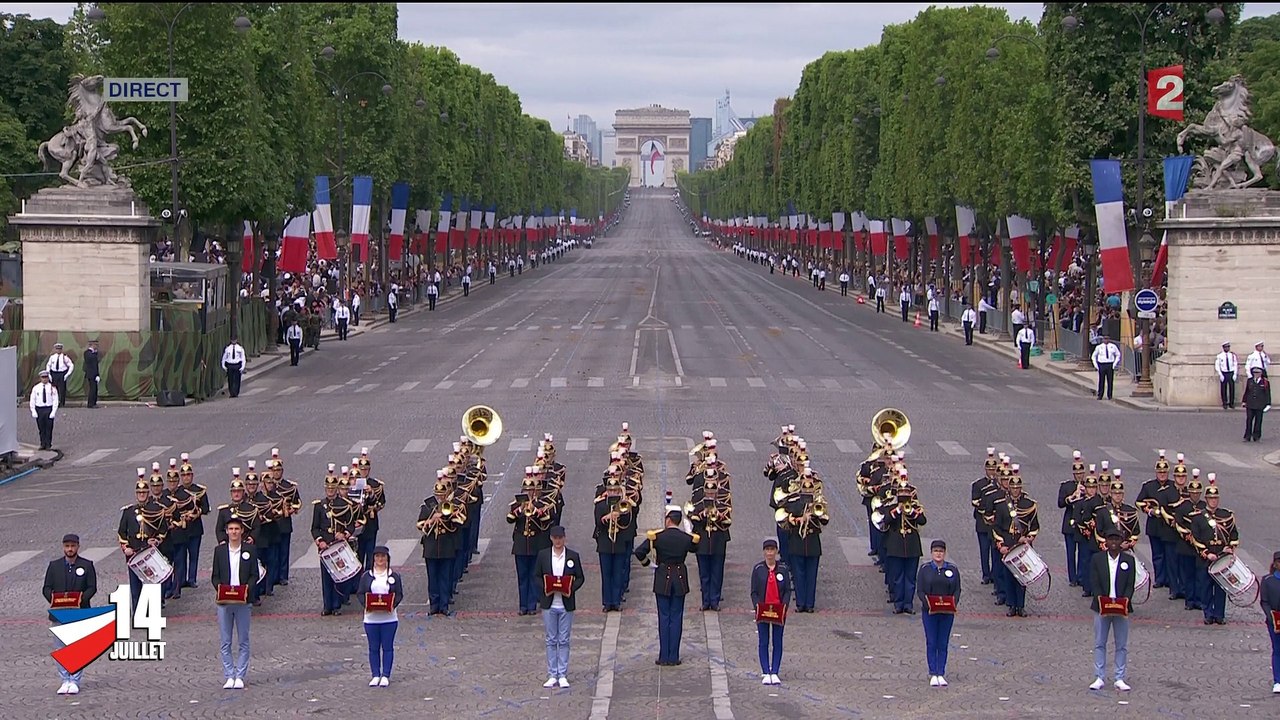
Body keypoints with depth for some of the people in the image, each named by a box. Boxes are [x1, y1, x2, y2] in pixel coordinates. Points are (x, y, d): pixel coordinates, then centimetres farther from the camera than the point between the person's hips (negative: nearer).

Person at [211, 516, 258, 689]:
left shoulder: (250, 550, 4)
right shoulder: (219, 550, 8)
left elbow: (254, 575, 2)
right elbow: (215, 576, 7)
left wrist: (247, 589, -16)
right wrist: (219, 588, -13)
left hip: (243, 602, -1)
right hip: (224, 602, 1)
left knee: (243, 642, 2)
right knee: (226, 643, 3)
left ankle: (240, 677, 7)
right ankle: (229, 677, 8)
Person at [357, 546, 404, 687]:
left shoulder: (394, 576, 3)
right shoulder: (366, 576, 6)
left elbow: (399, 594, 1)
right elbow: (360, 593, 3)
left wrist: (393, 605, -17)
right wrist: (366, 605, -15)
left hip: (389, 618, -1)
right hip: (371, 618, 1)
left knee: (387, 647, 2)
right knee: (373, 648, 5)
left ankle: (385, 676, 9)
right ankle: (375, 675, 12)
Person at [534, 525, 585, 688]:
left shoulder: (573, 556, 2)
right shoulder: (543, 555, 3)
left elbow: (580, 578, 4)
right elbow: (536, 576, 5)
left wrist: (571, 589, -15)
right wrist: (544, 588, -14)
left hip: (566, 604, 0)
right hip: (549, 603, 0)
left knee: (564, 640, 3)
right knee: (551, 640, 5)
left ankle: (563, 675, 8)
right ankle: (552, 675, 10)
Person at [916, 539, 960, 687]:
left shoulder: (953, 570, 6)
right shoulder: (925, 569, 2)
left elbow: (957, 590, 4)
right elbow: (920, 590, -2)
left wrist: (954, 603, -14)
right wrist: (928, 604, -17)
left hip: (947, 612, 1)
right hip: (929, 611, -1)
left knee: (943, 643, 4)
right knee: (931, 643, 0)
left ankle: (941, 674, 9)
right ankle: (933, 675, 5)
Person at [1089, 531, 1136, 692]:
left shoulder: (1129, 560, 2)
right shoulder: (1097, 559, 2)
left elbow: (1130, 584, -1)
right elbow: (1094, 583, -4)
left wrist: (1125, 600, -18)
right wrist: (1102, 600, -19)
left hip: (1122, 608, 0)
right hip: (1102, 606, 0)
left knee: (1121, 645, 4)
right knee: (1099, 643, 4)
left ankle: (1120, 679, 11)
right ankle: (1099, 677, 11)